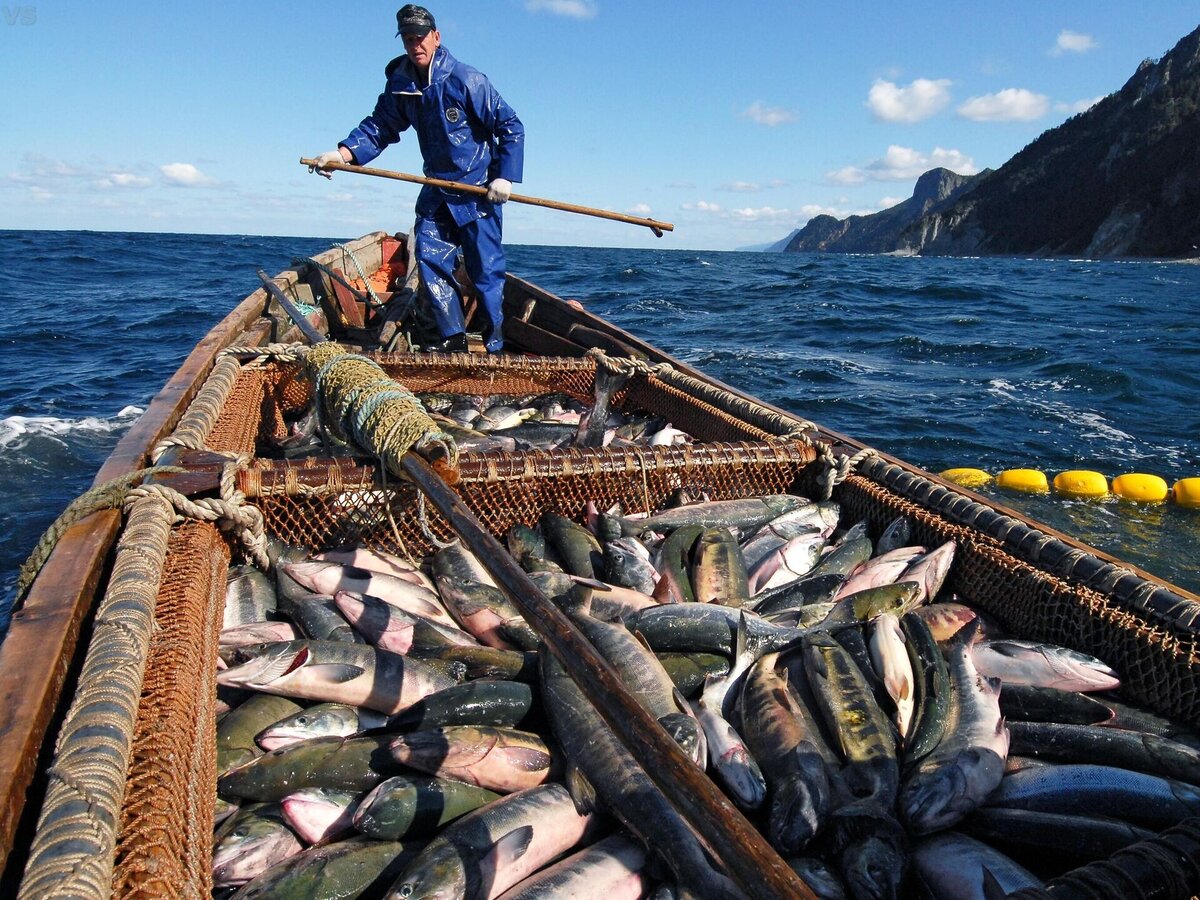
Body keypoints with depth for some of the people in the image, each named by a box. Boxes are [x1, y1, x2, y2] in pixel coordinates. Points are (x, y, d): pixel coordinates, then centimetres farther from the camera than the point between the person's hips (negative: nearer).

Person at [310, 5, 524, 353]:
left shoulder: (466, 80, -14)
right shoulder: (401, 85, 3)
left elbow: (511, 127, -11)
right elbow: (378, 127, 8)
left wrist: (505, 176, -18)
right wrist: (341, 154, -8)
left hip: (479, 190, -6)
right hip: (436, 192, 6)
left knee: (485, 269, -4)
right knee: (430, 260, -1)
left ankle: (495, 346, 5)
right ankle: (453, 339, 8)